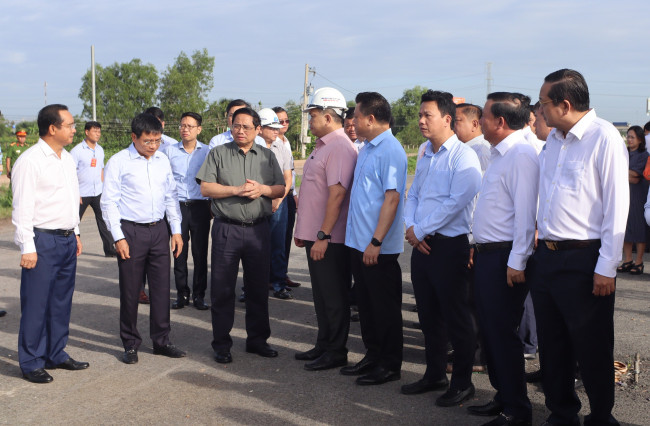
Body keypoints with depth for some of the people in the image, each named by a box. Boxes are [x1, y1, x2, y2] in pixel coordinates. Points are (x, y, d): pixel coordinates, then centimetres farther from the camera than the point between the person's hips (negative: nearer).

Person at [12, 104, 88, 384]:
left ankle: (56, 354, 27)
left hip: (67, 239, 8)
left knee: (61, 301, 15)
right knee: (36, 304, 0)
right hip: (43, 241, -8)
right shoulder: (30, 161, -13)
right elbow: (22, 207, -15)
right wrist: (28, 247, -17)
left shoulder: (67, 159, 12)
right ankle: (31, 363, 11)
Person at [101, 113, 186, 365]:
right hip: (131, 231, -4)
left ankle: (161, 341, 19)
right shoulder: (119, 162, -5)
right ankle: (130, 344, 17)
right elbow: (109, 202, -6)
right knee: (130, 290, 3)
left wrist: (176, 230, 11)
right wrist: (118, 237, -10)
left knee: (161, 287, 7)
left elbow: (171, 197, 16)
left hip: (159, 230, 4)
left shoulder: (163, 161, 10)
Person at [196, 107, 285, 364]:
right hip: (226, 229, -2)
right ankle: (221, 344, 13)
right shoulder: (218, 154, 4)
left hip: (259, 229, 2)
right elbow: (205, 188, -4)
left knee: (258, 287, 9)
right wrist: (237, 190, -13)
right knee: (222, 289, 2)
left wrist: (262, 189, -10)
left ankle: (257, 339, 22)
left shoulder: (267, 156, 12)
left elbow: (281, 189, 9)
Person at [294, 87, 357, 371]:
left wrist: (323, 236, -24)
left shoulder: (340, 148, -17)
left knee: (334, 297, 1)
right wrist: (303, 230, 22)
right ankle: (323, 346, 28)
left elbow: (337, 193, -23)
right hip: (315, 236, 10)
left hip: (330, 240, -10)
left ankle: (336, 352, 12)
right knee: (321, 295, 17)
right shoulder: (322, 146, 15)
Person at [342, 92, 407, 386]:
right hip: (358, 242, 9)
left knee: (385, 307, 3)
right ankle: (372, 356, 29)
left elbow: (392, 198, -21)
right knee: (366, 303, 17)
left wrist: (376, 241, -24)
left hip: (379, 248, -9)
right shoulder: (366, 149, 13)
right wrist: (359, 238, 15)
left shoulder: (390, 150, -15)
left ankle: (390, 365, 14)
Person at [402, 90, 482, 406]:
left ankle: (462, 383, 14)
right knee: (428, 315, 15)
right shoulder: (425, 156, 15)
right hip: (422, 245, 8)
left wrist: (420, 229, -14)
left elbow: (456, 202, -20)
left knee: (456, 318, 1)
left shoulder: (463, 156, -11)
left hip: (450, 246, -8)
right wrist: (411, 227, -3)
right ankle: (435, 374, 29)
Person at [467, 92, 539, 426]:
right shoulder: (500, 154, 16)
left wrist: (516, 262, -23)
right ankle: (503, 396, 28)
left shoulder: (520, 154, -15)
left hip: (504, 258, -10)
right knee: (489, 331, 15)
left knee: (503, 333, -3)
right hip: (486, 255, 10)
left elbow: (525, 212, -21)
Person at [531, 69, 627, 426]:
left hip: (582, 260, -7)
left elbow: (616, 205, -14)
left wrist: (606, 268, -15)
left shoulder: (604, 137, -11)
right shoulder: (554, 139, 12)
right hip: (545, 258, 7)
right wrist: (539, 243, 14)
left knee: (591, 349, 5)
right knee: (551, 345, 15)